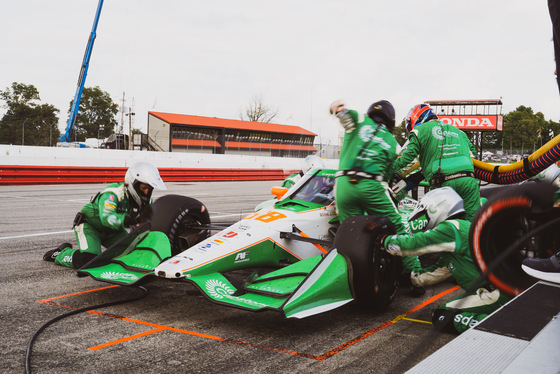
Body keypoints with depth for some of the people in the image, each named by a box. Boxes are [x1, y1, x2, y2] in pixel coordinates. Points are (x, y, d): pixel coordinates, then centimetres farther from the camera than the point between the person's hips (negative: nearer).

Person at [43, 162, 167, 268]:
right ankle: (59, 254, 3)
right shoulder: (113, 194, -33)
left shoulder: (145, 200, -10)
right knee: (89, 260, -26)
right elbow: (106, 217, -48)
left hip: (112, 231, 7)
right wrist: (128, 220, -62)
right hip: (89, 224, -7)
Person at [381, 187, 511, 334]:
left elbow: (412, 244, -10)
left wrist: (385, 240, 6)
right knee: (445, 310, 19)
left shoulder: (452, 228, -11)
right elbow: (434, 273, 28)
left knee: (441, 318, -8)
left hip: (496, 293, -10)